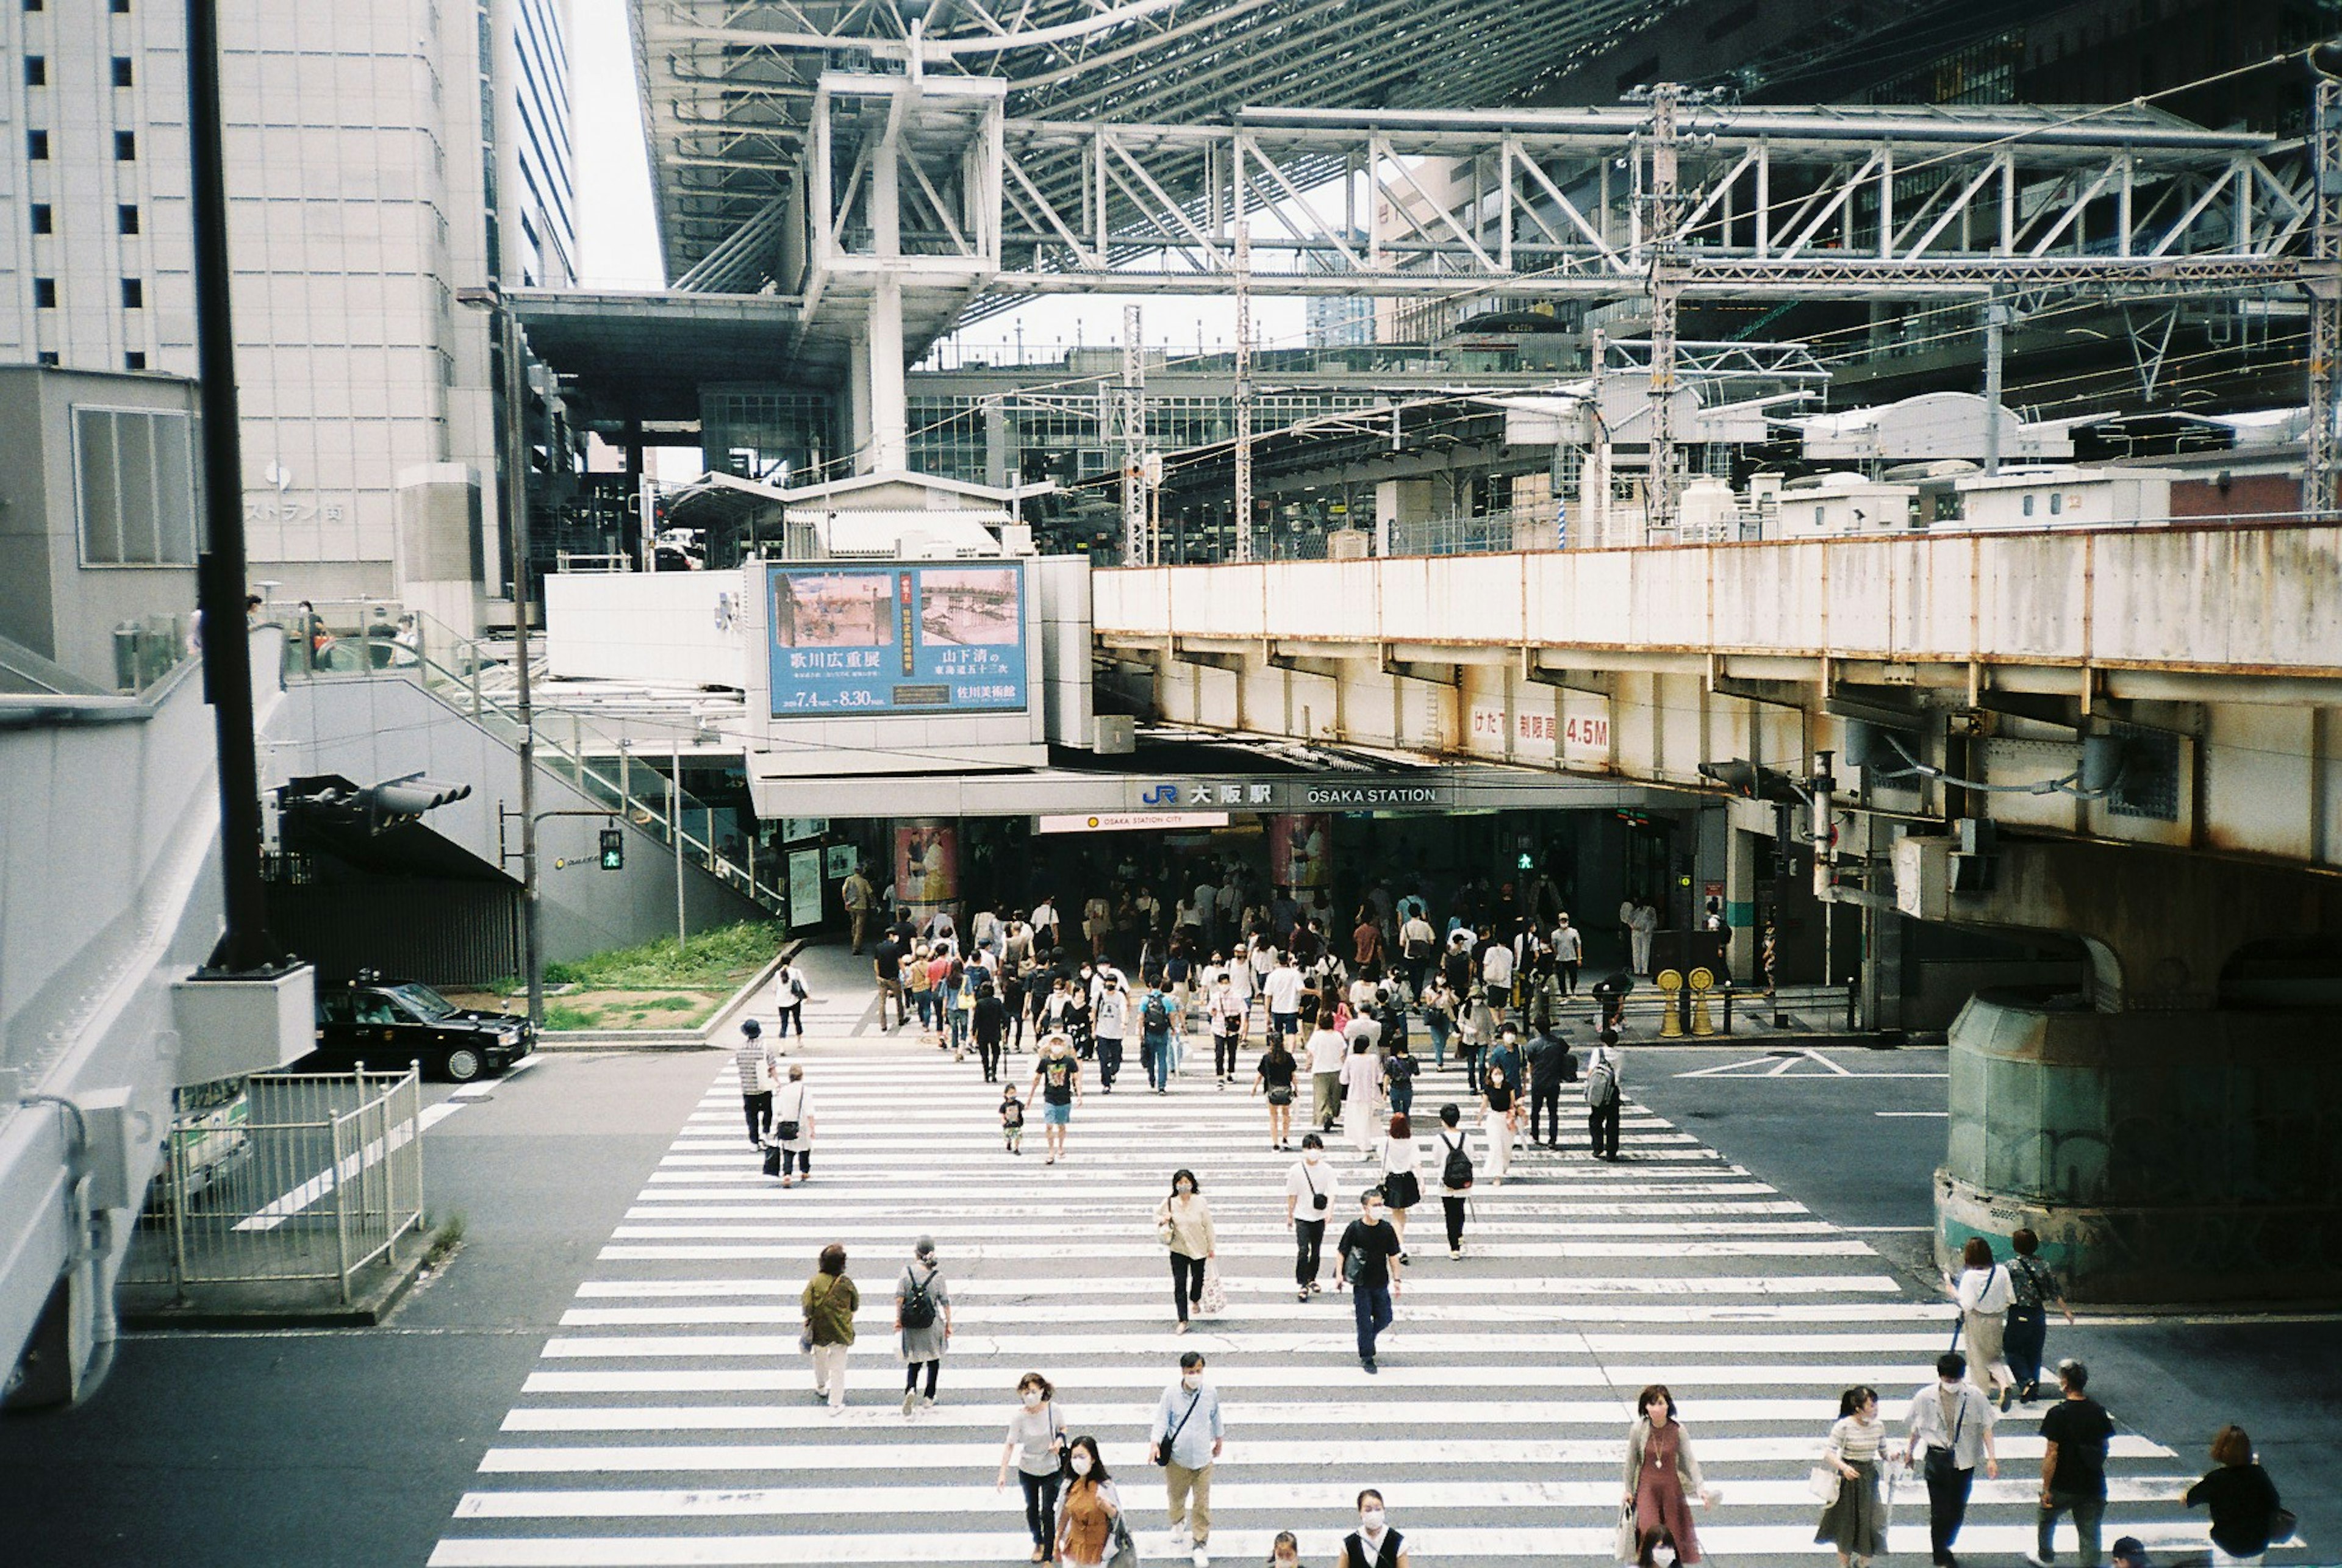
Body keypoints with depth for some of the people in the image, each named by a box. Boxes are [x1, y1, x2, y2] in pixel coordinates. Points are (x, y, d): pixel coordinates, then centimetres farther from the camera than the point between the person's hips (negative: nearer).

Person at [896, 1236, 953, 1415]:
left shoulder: (908, 1271, -7)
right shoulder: (937, 1275, -7)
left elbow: (899, 1296, -8)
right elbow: (945, 1302, -4)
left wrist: (898, 1319, 1)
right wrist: (948, 1323, 6)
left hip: (911, 1325, 1)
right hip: (932, 1324, -1)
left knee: (914, 1361, 12)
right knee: (933, 1360, 18)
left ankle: (910, 1389, -14)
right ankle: (929, 1398, 20)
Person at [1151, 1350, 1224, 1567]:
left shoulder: (1211, 1393, -8)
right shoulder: (1171, 1393, -13)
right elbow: (1162, 1420, -8)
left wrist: (1218, 1440, 23)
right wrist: (1155, 1442, -24)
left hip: (1203, 1458, 0)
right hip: (1177, 1457, 0)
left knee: (1202, 1504, 1)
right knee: (1177, 1496, 21)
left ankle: (1200, 1544, 15)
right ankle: (1178, 1524, 52)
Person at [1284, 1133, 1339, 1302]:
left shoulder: (1327, 1169, -6)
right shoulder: (1296, 1170, -8)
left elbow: (1332, 1193, -10)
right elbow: (1292, 1195, 1)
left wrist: (1329, 1211, -27)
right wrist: (1290, 1216, 6)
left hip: (1319, 1216, 2)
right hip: (1302, 1216, -2)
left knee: (1316, 1250, 14)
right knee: (1303, 1250, -13)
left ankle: (1311, 1279, 33)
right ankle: (1302, 1285, -9)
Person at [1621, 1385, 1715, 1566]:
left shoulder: (1678, 1431, -12)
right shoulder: (1638, 1429, -12)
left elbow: (1690, 1461, -6)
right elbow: (1631, 1461, 0)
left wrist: (1701, 1488, -15)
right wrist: (1628, 1490, 7)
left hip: (1671, 1487, 1)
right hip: (1646, 1487, -1)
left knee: (1674, 1530, 9)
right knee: (1648, 1531, -8)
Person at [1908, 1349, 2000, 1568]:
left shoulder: (1975, 1396, -8)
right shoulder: (1925, 1397, -9)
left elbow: (1986, 1428, -2)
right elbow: (1916, 1428, 6)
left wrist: (1991, 1458, -7)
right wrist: (1910, 1451, 18)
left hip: (1964, 1460, 1)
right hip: (1937, 1458, -1)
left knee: (1958, 1510, 9)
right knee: (1940, 1511, -1)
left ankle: (1943, 1548, 33)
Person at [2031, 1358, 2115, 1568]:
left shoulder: (2058, 1414, -18)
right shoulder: (2098, 1412, -2)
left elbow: (2051, 1454, -18)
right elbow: (2105, 1448, 8)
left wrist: (2046, 1488, -10)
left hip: (2063, 1486, -3)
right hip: (2094, 1485, 3)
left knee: (2046, 1518, 24)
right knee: (2090, 1534, 9)